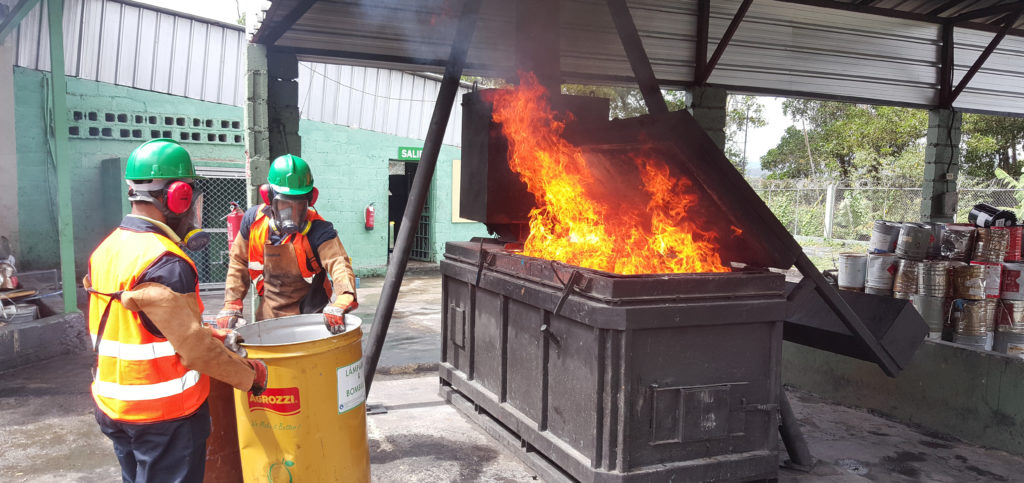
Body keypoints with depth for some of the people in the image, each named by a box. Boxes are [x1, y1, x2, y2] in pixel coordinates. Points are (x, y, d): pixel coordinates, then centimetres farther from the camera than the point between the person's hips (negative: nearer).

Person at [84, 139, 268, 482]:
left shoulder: (107, 249, 5)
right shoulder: (164, 263, -25)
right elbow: (194, 349, -23)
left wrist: (213, 336, 10)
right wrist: (252, 375, -10)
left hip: (113, 404, 9)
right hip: (163, 416, -9)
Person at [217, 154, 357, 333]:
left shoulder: (317, 230, -21)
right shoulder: (253, 220, -6)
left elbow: (339, 264, -34)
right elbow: (239, 263, 6)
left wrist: (340, 304, -53)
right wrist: (231, 306, -1)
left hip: (309, 313, -4)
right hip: (268, 314, 4)